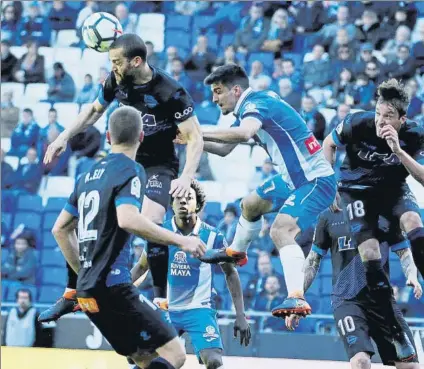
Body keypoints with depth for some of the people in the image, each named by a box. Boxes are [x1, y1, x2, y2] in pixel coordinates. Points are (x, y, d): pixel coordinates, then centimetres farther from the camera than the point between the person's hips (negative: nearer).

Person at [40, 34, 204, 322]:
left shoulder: (170, 92, -24)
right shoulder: (117, 81, -7)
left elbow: (195, 138, -20)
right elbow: (95, 110, 14)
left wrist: (186, 177, -33)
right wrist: (64, 138, 7)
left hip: (159, 166, -6)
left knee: (150, 223, -31)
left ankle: (162, 299, -19)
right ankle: (71, 295, 14)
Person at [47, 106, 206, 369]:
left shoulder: (90, 174, 18)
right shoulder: (131, 170, -7)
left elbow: (60, 229, 24)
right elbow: (128, 219, -25)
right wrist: (181, 240, -20)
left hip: (88, 289, 9)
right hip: (113, 285, -9)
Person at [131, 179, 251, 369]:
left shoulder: (212, 236, -8)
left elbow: (230, 274, 2)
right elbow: (141, 267, 10)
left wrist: (240, 316, -2)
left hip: (200, 310, -2)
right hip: (166, 310, 2)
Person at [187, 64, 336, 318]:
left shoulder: (258, 104, -20)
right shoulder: (248, 110, 11)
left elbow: (244, 133, -42)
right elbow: (224, 149, 19)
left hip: (315, 181, -11)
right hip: (294, 177, 11)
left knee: (281, 230, -29)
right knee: (251, 205, 28)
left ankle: (298, 299, -39)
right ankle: (237, 252, 54)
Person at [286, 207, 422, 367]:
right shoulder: (329, 217, 8)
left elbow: (404, 252, 12)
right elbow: (313, 260, 13)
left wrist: (412, 275, -9)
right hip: (346, 299, -1)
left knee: (409, 364, -8)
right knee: (360, 360, -23)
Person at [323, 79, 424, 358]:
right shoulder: (357, 124, -23)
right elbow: (329, 144, -3)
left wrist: (398, 150, -39)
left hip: (393, 189, 1)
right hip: (357, 189, -1)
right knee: (370, 253, -17)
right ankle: (391, 320, -5)